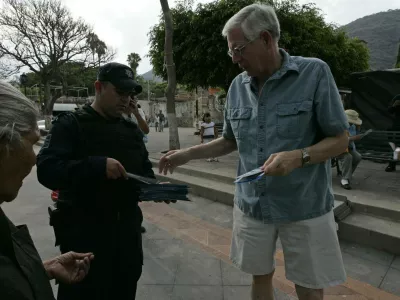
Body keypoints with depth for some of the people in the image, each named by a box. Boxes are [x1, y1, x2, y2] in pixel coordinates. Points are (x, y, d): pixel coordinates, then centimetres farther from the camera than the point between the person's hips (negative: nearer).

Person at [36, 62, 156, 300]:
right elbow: (47, 170, -19)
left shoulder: (133, 130, 10)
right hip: (84, 233, -5)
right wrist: (98, 165, -31)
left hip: (127, 231, 6)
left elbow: (146, 172, 15)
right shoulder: (70, 124, -7)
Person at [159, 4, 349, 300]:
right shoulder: (237, 86, 2)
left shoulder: (314, 73, -11)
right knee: (260, 276, 19)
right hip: (251, 205, 4)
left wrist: (298, 157, -27)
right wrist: (186, 154, 3)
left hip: (304, 207, -3)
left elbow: (340, 140, -9)